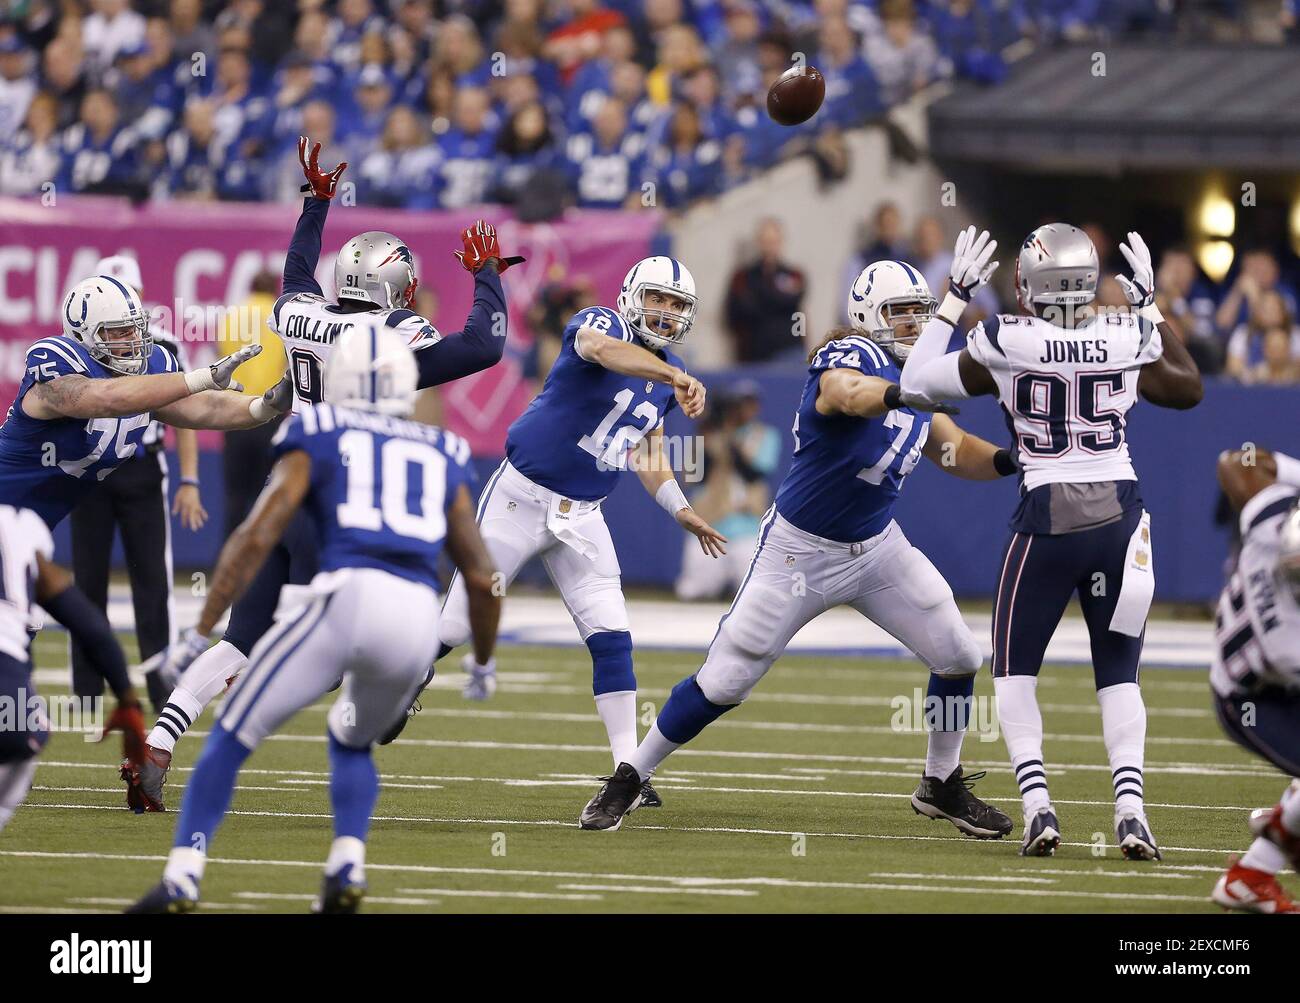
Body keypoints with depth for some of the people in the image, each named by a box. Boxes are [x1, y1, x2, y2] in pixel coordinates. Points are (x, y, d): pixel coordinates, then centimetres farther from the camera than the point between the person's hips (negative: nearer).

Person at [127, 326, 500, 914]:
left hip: (347, 598, -4)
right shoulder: (442, 458, 27)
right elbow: (482, 579, 27)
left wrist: (201, 632, 5)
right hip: (419, 620, 4)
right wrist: (483, 667, 40)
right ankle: (348, 868, 9)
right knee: (353, 740, 31)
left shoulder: (316, 442, 16)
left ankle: (181, 880, -1)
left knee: (233, 736, 10)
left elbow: (256, 539, 5)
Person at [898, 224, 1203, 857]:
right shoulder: (1127, 339, -2)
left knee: (1015, 669, 13)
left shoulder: (1006, 343, -9)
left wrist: (955, 298, 11)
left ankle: (1037, 803, -5)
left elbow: (917, 385, 6)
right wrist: (1153, 307, 24)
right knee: (1117, 674, 13)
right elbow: (1189, 389, 20)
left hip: (1049, 519, -2)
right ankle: (1130, 805, -6)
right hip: (1119, 514, 2)